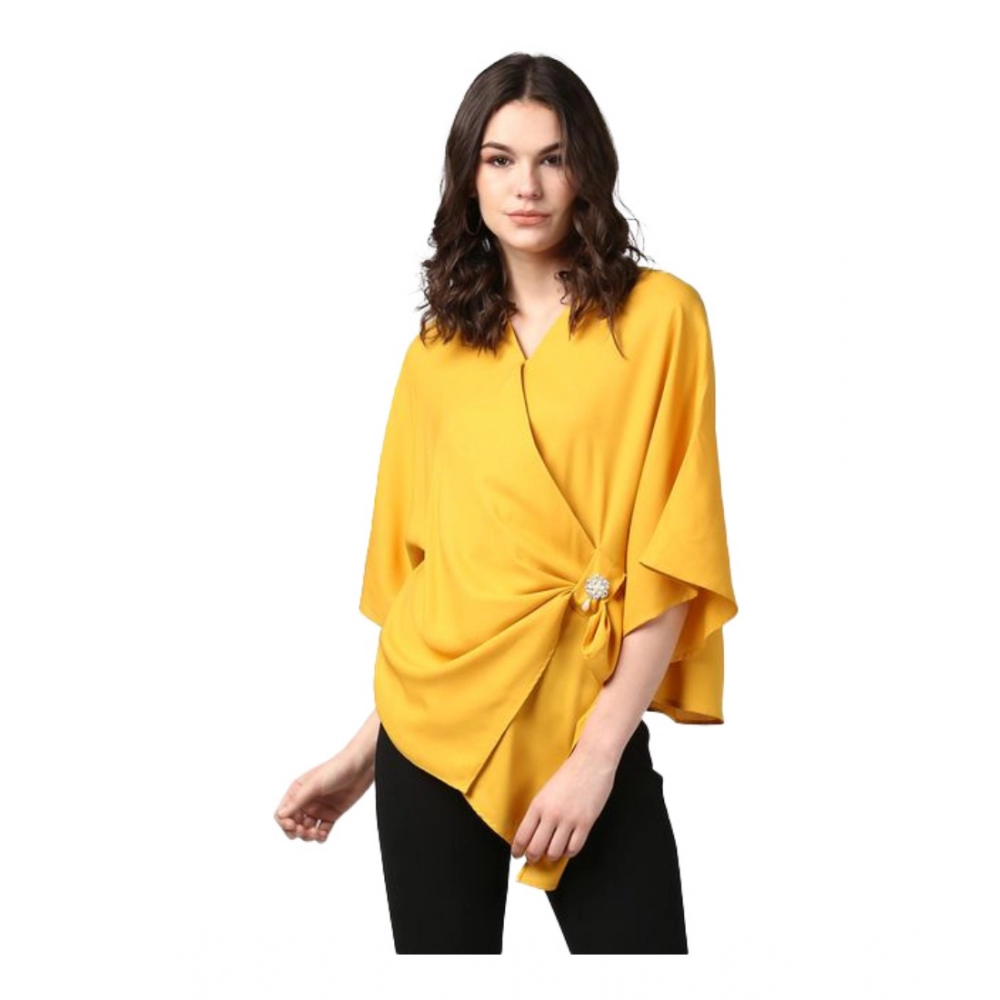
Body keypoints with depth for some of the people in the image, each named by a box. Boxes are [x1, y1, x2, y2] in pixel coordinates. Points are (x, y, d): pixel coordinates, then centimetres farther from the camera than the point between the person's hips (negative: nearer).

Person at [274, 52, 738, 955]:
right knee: (443, 949, 11)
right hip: (434, 719, 3)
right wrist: (365, 749, 10)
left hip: (584, 723, -2)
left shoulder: (659, 315, -3)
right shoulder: (436, 348, 7)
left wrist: (596, 752, -14)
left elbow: (672, 553, -8)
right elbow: (414, 557, 11)